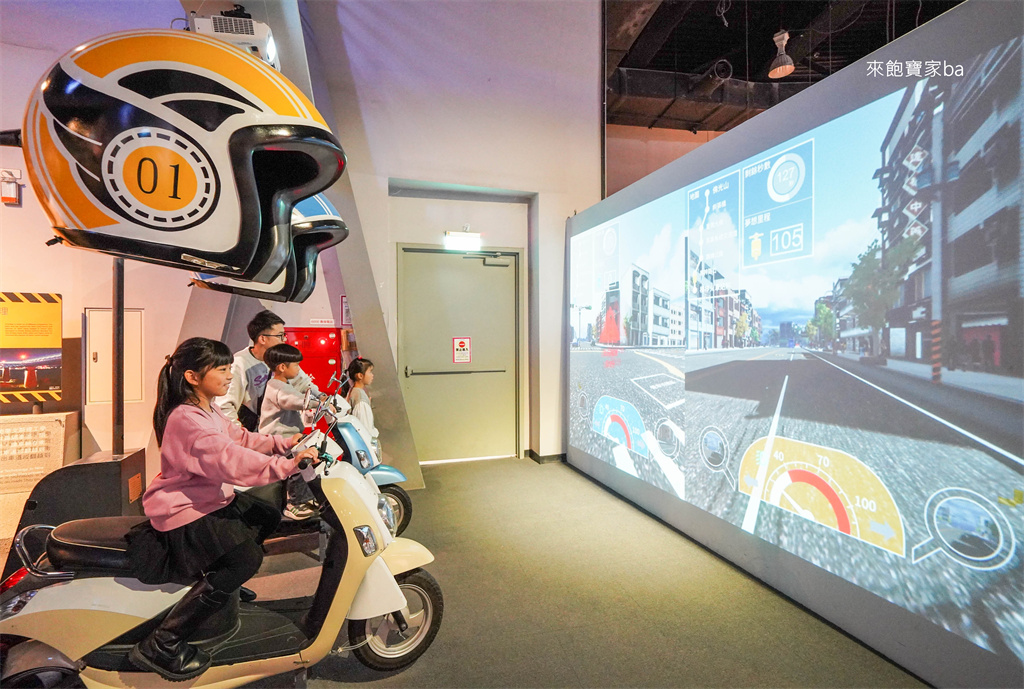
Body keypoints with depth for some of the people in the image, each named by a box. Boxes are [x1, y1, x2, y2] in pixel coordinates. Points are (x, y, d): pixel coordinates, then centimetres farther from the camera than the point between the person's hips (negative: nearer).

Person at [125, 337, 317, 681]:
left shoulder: (209, 410, 7)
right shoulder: (187, 420, -27)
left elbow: (239, 438, 10)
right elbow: (231, 462, -35)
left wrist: (283, 444, -3)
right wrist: (286, 466, -37)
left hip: (210, 498, 10)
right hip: (183, 512, -10)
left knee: (267, 518, 17)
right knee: (246, 557, -24)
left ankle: (222, 584, 35)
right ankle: (160, 646, -11)